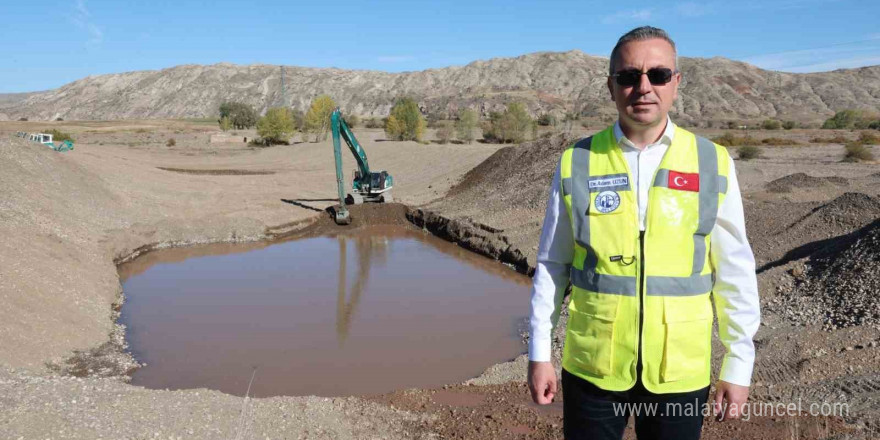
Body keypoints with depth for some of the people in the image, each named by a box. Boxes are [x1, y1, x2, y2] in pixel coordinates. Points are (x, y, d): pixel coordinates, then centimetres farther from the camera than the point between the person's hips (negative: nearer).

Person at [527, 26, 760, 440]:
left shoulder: (713, 164, -3)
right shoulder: (577, 164, -4)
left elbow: (734, 273, 1)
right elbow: (551, 265, 1)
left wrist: (738, 365, 2)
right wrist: (539, 352, 2)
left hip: (680, 372, 1)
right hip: (592, 368, 0)